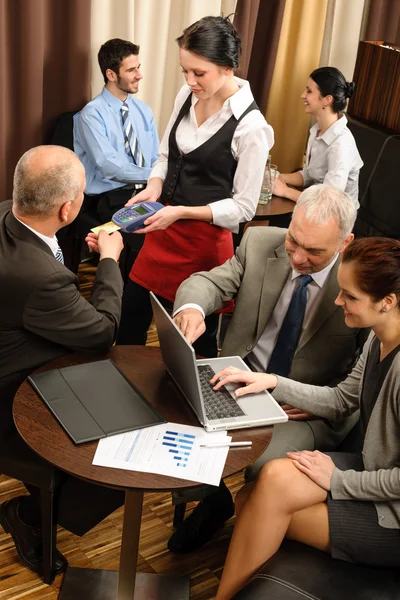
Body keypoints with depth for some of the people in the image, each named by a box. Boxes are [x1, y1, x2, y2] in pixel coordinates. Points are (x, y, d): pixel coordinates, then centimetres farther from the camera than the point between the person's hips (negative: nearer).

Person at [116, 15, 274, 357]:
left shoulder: (250, 126, -20)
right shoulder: (187, 97, -1)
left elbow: (244, 207, -15)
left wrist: (181, 212, -21)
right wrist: (154, 188, -8)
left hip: (206, 239, -6)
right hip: (164, 228, 6)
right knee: (130, 317, 16)